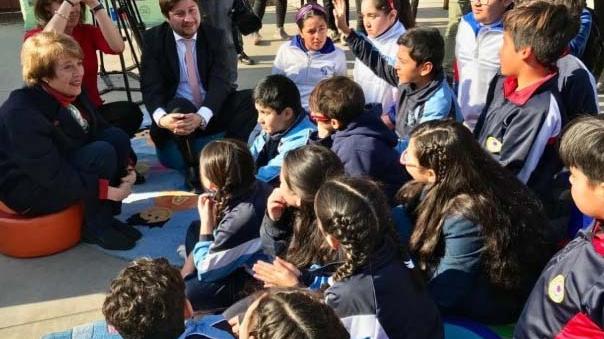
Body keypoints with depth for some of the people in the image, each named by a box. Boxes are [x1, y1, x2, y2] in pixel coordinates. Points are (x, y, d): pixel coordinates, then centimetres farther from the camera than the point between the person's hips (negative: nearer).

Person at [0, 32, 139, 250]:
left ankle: (106, 215, -3)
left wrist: (126, 167, -13)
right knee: (102, 153, -28)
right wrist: (108, 191, -29)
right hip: (29, 191, -8)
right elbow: (53, 176, -31)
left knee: (117, 137, -11)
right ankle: (96, 227, -10)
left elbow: (101, 131, 5)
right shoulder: (22, 114, -28)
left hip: (66, 167, 8)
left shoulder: (72, 93, -2)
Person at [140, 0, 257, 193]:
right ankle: (193, 170, -18)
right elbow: (150, 86, -13)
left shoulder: (214, 36, -2)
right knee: (180, 107, -37)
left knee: (251, 98, -22)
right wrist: (161, 118, -37)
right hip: (176, 113, -2)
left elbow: (220, 82, -14)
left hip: (211, 114, 2)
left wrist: (202, 116, -34)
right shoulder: (153, 38, -5)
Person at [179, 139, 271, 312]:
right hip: (251, 258, 9)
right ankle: (180, 283, 23)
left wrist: (207, 222, -15)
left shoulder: (241, 218, -36)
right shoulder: (254, 187, -12)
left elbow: (206, 269, -20)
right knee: (195, 230, 16)